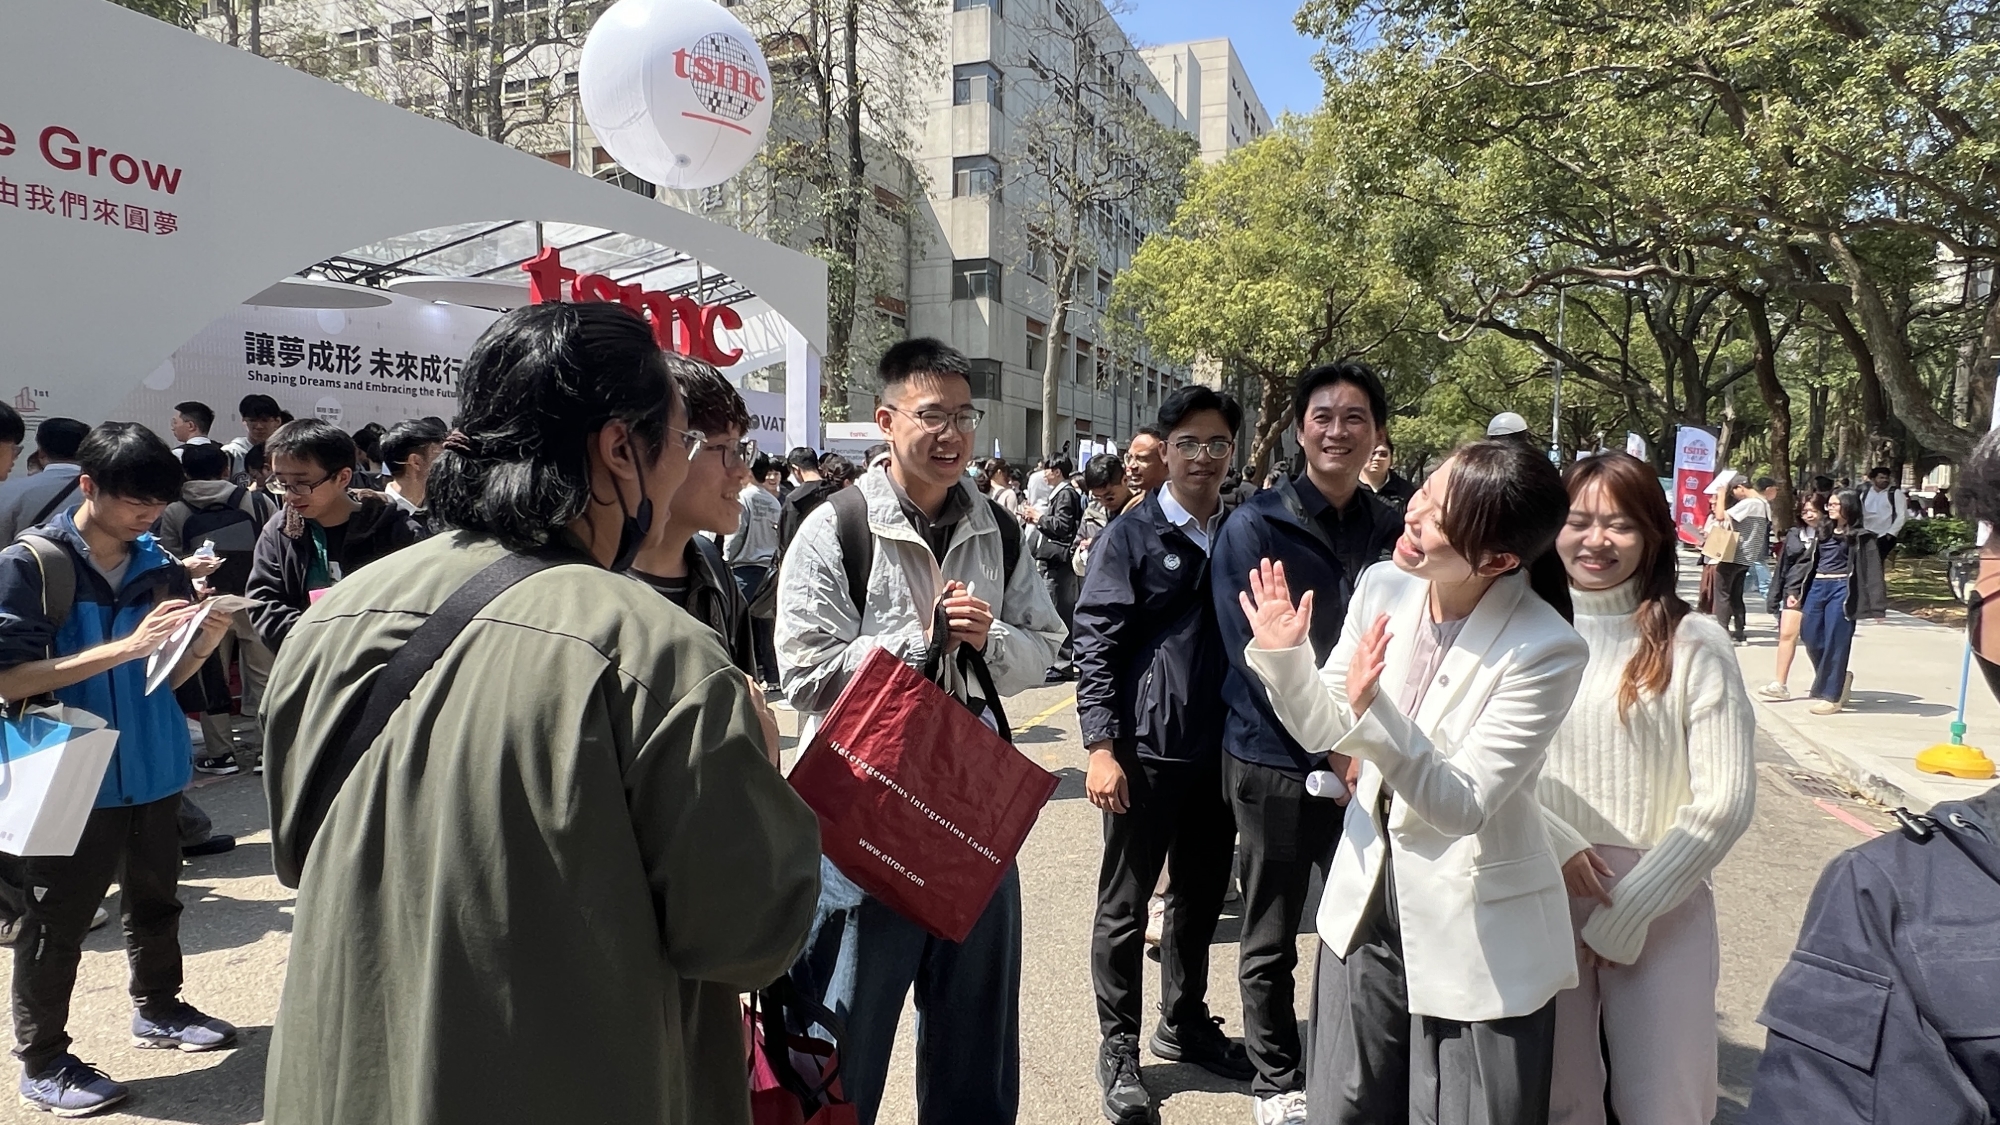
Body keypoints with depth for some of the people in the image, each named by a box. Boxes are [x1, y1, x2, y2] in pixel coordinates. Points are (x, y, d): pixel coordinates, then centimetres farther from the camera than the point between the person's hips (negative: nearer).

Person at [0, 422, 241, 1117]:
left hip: (153, 770, 5)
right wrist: (125, 647, -26)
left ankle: (158, 1011, 39)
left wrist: (204, 642, -12)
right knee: (57, 923, 6)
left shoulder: (158, 565, 2)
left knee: (156, 902, 20)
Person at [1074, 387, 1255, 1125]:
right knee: (1125, 904, 6)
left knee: (1202, 895, 17)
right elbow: (1095, 644, -8)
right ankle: (1119, 1047, 21)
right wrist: (1101, 746, -15)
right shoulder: (1132, 536, -4)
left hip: (1219, 751, 5)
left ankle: (1185, 1022, 36)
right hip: (1145, 750, -5)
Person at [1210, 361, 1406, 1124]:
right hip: (1277, 760, -3)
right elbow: (1253, 652, -11)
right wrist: (1331, 747, -17)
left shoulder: (1393, 529, 4)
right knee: (1272, 939, 9)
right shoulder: (1255, 528, -6)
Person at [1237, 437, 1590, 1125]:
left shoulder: (1547, 650, -21)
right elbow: (1322, 729, 2)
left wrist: (1373, 714, -35)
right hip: (1367, 908, 5)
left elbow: (1463, 805, -22)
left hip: (1479, 945, -5)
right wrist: (1283, 655, -15)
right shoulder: (1383, 587, -6)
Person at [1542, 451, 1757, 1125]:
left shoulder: (1693, 645, -7)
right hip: (1541, 900, 2)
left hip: (1662, 911, -1)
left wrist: (1624, 917, -9)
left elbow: (1725, 800, -8)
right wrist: (1553, 840, -15)